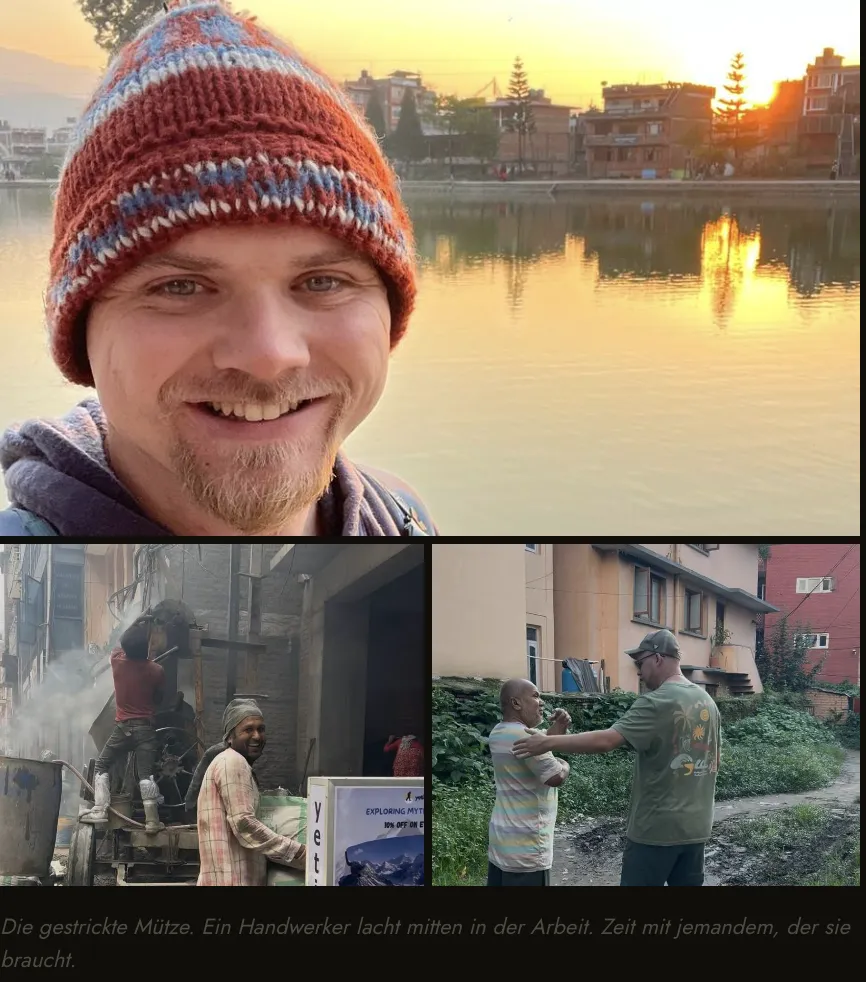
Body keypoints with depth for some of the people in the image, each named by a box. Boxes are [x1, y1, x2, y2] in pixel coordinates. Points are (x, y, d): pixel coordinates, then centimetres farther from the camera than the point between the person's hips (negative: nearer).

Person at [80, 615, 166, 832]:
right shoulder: (156, 670, -6)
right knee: (146, 773, -4)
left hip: (123, 727, 0)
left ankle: (99, 810, 4)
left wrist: (137, 623, 29)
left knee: (102, 766, 13)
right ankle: (152, 819, -10)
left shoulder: (117, 661, -2)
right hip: (146, 728, 0)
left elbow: (120, 645, 21)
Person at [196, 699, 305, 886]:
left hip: (237, 878, 11)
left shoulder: (238, 764, 24)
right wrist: (298, 853, -18)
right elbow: (244, 824, -18)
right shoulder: (233, 763, -9)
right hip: (232, 880, -11)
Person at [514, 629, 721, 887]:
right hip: (696, 825, 8)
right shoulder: (708, 702, 9)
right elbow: (715, 760, 19)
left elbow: (606, 740, -25)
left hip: (657, 827, -7)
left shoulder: (656, 702, -16)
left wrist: (548, 743, -21)